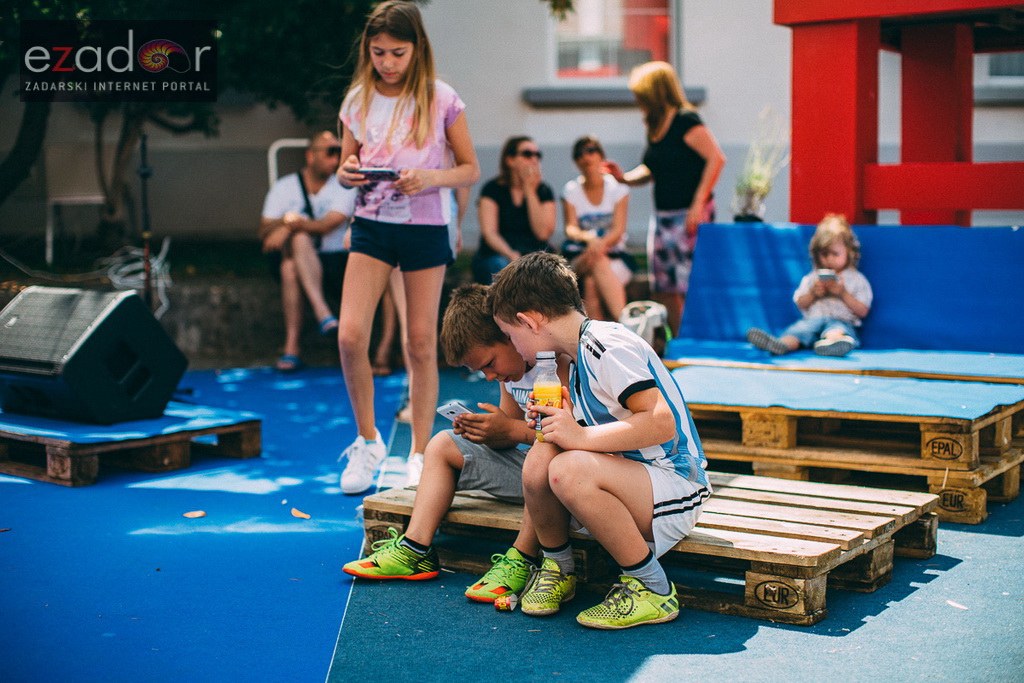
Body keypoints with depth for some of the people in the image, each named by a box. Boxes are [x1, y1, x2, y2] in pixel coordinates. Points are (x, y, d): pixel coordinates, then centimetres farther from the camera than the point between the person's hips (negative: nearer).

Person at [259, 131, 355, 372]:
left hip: (333, 260, -1)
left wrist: (290, 226, -23)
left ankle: (291, 346, -38)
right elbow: (264, 231, 2)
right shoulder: (284, 187, 12)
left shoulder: (344, 186, 6)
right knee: (299, 239, -34)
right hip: (292, 255, 1)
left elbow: (328, 224, -11)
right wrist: (287, 220, -19)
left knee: (290, 268, -33)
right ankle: (322, 312, -47)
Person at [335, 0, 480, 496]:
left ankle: (420, 454, 17)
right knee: (350, 336, -10)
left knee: (421, 344, 3)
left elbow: (471, 169, 1)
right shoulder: (358, 101, 5)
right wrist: (348, 173, -11)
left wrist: (431, 179, -18)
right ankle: (367, 441, 10)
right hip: (371, 226, 2)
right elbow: (345, 168, 14)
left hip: (425, 228, -2)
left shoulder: (441, 100, -3)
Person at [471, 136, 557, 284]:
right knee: (501, 267, -36)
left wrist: (530, 191, -4)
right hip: (497, 254, -2)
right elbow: (489, 232, -6)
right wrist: (511, 255, -25)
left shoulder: (544, 191, 10)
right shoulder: (493, 188, 4)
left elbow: (543, 233, -5)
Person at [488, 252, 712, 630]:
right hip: (629, 480, 8)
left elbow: (661, 423, -28)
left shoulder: (608, 347, -17)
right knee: (540, 458, -16)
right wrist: (560, 421, 5)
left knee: (569, 469, -32)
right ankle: (558, 569, 8)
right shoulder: (578, 357, 14)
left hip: (675, 490, -8)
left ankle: (653, 590, -16)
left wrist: (582, 436, -26)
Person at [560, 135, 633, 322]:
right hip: (579, 258, 0)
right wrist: (589, 238, -29)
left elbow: (618, 231, -6)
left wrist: (602, 243, -30)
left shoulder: (618, 189, 6)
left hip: (614, 253, 0)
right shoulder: (570, 191, 9)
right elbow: (570, 229, -5)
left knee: (592, 283, -35)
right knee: (598, 262, -36)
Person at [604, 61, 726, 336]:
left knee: (690, 287, -9)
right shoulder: (654, 127, 13)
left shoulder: (685, 121, -12)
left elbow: (716, 158, -19)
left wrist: (698, 203, -20)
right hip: (662, 217, 9)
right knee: (662, 290, 8)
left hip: (688, 217, -9)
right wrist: (625, 177, 5)